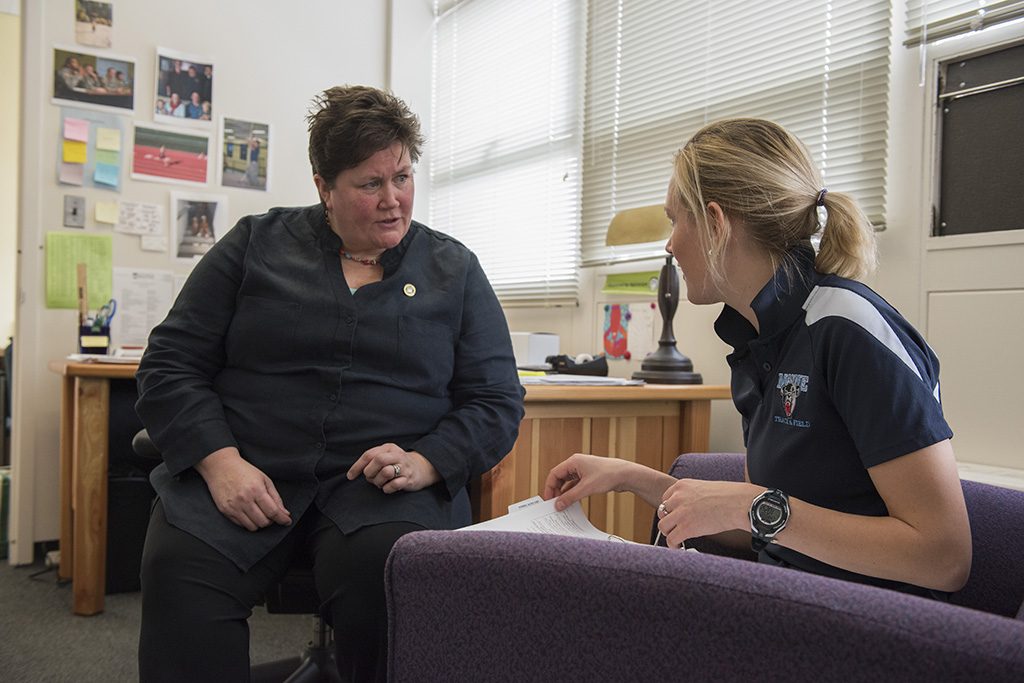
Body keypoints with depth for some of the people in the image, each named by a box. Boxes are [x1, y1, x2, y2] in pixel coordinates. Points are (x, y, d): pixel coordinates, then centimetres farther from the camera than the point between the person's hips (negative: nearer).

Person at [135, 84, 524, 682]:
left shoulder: (455, 270, 11)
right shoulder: (256, 245, 11)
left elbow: (497, 402, 9)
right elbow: (171, 365, 9)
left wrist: (423, 463, -10)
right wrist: (220, 462, -9)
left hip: (380, 484, 0)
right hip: (241, 471, 1)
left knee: (388, 568, -32)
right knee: (180, 569, -29)